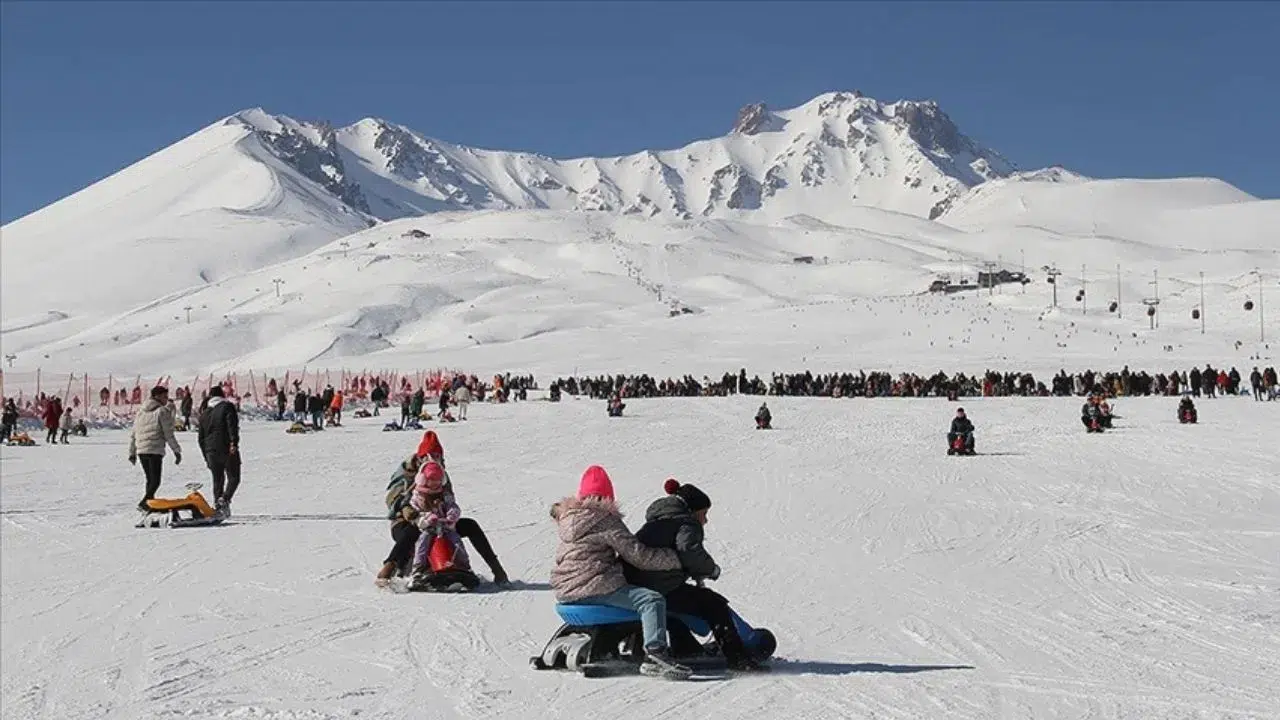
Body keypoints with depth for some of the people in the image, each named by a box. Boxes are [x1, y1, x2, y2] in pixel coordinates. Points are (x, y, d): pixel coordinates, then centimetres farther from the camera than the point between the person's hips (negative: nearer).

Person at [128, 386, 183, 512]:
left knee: (150, 480, 17)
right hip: (155, 451, -7)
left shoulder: (140, 413, 17)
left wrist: (132, 453, 25)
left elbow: (133, 435, 19)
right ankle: (144, 504, -21)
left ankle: (149, 504, 17)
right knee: (155, 481, -7)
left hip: (141, 451, 7)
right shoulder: (162, 411, -4)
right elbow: (169, 434, -7)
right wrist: (177, 451, -1)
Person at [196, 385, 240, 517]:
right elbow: (232, 426, -16)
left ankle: (217, 506, 4)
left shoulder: (204, 414, 18)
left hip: (211, 452, 5)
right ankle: (225, 498, -22)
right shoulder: (228, 407, 0)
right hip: (228, 450, -5)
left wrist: (206, 456, 23)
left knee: (217, 480, 12)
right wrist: (234, 443, -24)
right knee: (234, 477, 1)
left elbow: (200, 438, 19)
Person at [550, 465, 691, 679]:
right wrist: (676, 558, -7)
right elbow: (637, 555, -12)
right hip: (593, 588, -9)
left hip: (564, 591, 9)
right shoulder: (606, 520, -9)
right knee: (652, 600, -18)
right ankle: (655, 655, -33)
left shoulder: (565, 518, 16)